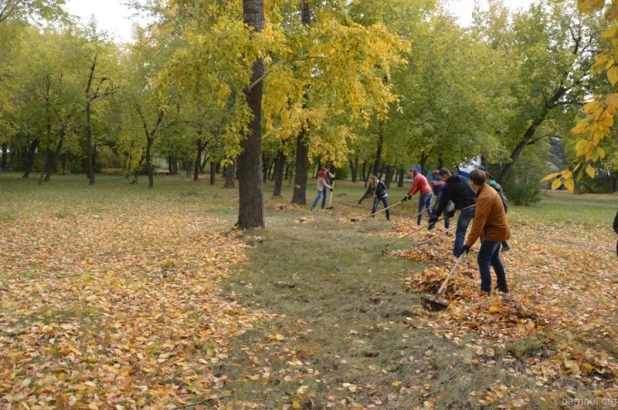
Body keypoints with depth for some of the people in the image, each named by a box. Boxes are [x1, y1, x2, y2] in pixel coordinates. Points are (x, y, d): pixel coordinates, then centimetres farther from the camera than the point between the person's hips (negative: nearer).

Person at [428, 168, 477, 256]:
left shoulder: (448, 186, -3)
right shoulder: (463, 179, 19)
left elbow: (443, 202, -2)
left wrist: (436, 216, 4)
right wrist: (454, 209, 32)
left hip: (466, 209, -7)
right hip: (476, 205, 7)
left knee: (460, 233, 1)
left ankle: (456, 256, 0)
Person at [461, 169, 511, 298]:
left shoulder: (485, 197, -27)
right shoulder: (488, 190, 5)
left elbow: (479, 222, -29)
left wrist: (469, 242, -28)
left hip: (495, 231, -10)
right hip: (498, 229, 10)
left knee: (483, 259, -6)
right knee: (494, 258, 21)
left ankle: (486, 291, -2)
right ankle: (503, 288, 30)